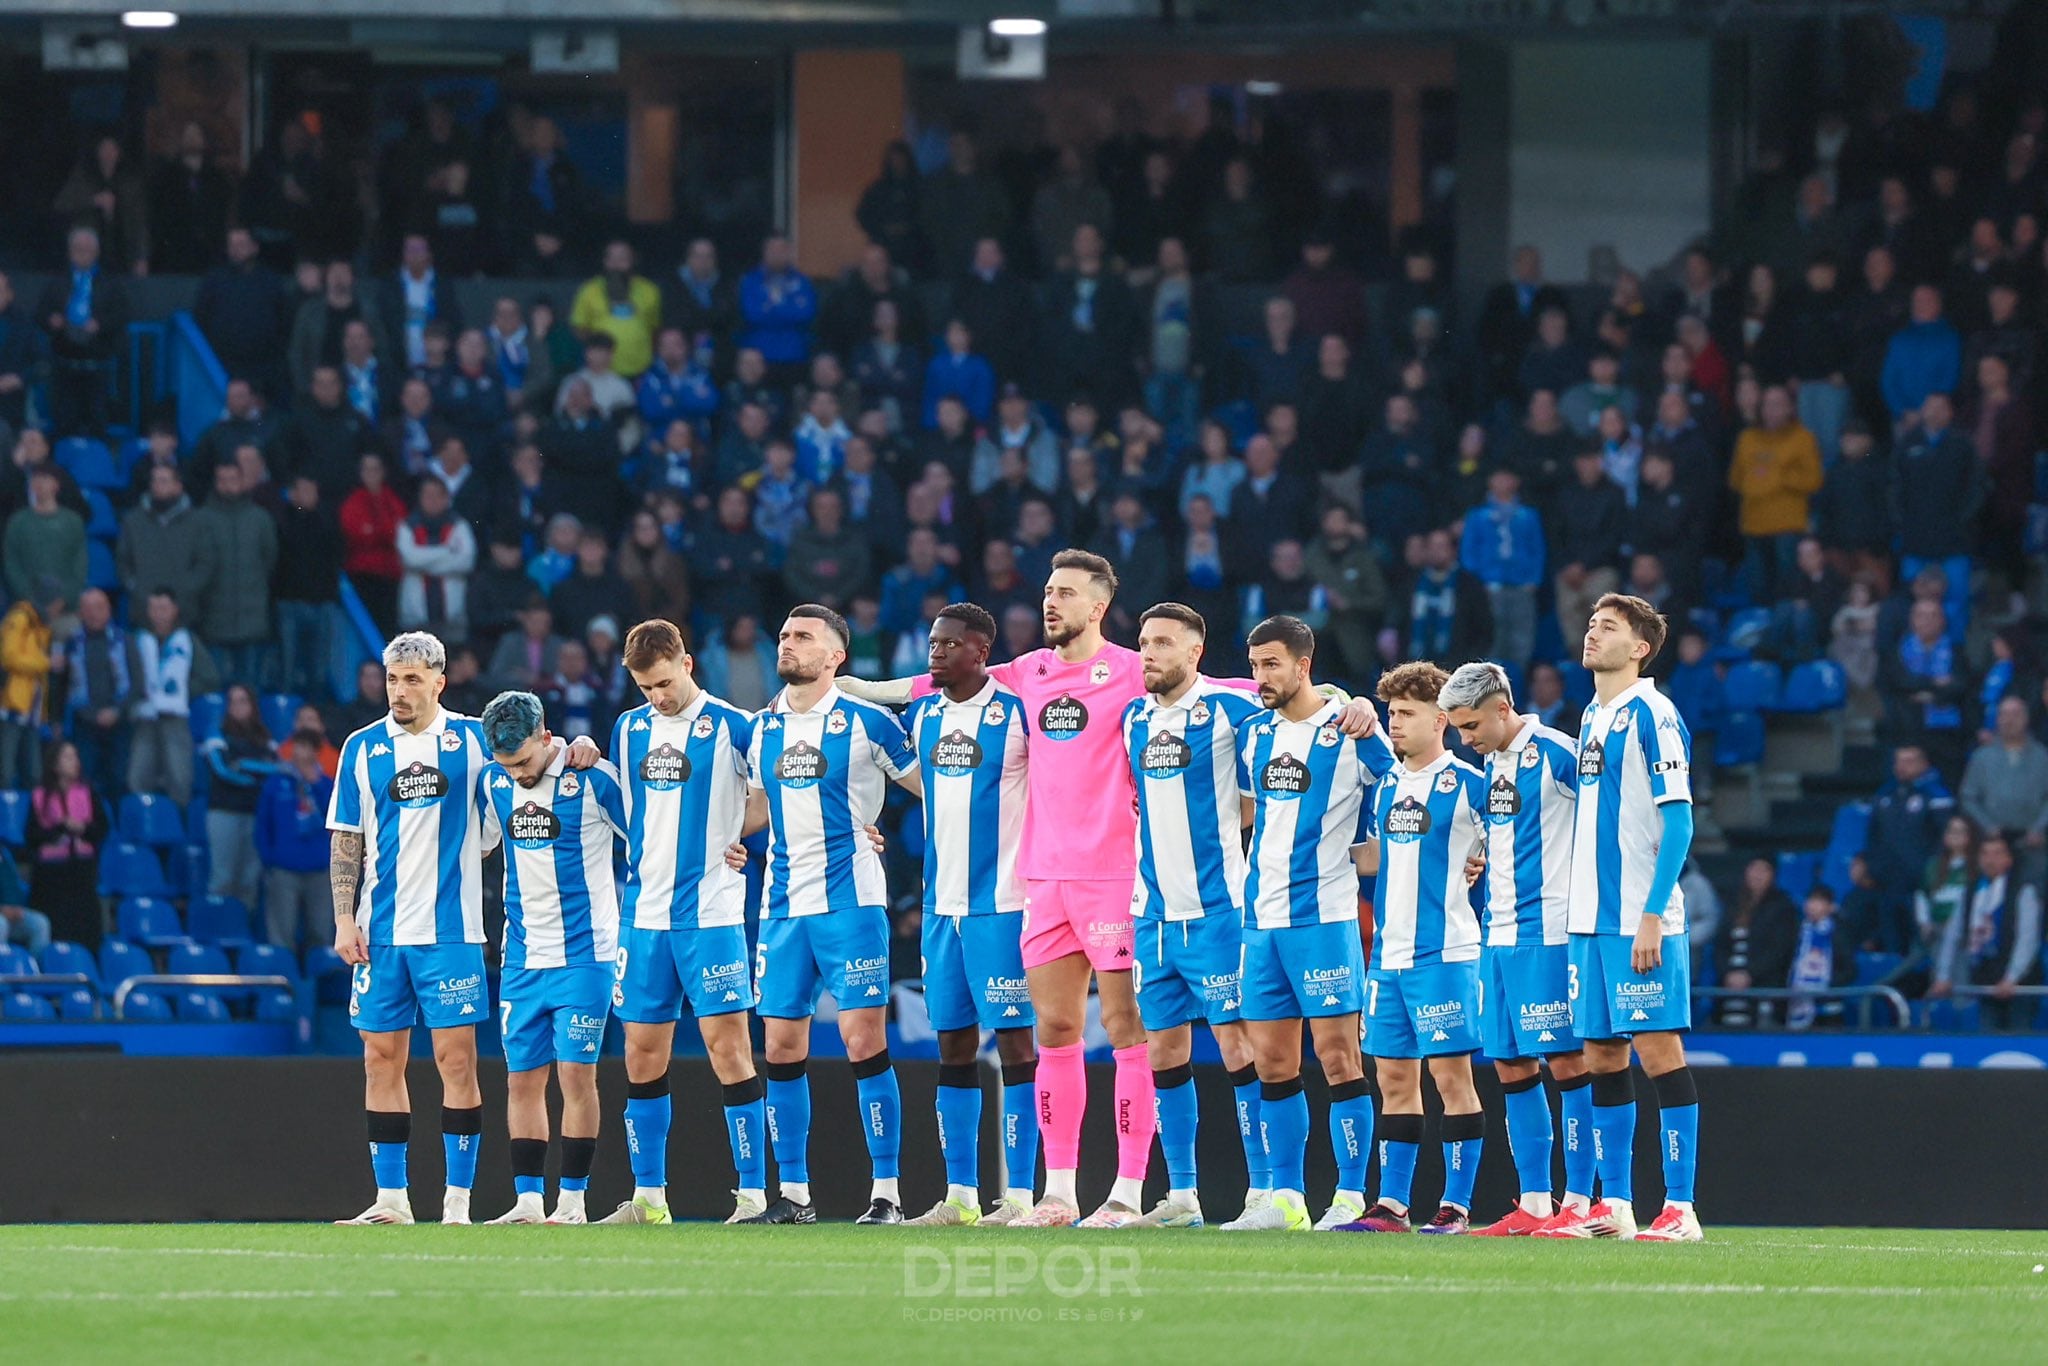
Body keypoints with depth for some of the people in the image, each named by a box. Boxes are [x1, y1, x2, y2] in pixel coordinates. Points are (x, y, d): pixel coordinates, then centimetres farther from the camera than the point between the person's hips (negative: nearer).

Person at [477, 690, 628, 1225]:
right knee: (521, 1078, 3)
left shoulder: (593, 779, -9)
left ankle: (573, 1199, -3)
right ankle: (527, 1199, 7)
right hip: (522, 958, 5)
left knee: (576, 1073, -7)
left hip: (584, 955, -5)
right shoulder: (494, 782, 5)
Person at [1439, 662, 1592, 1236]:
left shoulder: (1555, 753, -11)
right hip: (1499, 933, 9)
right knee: (1511, 1066, 7)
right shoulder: (1491, 763, 15)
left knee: (1566, 1061, -6)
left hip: (1549, 932, -9)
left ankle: (1579, 1201, -4)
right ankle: (1533, 1204, 11)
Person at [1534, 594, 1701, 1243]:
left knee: (1658, 1049, -8)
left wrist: (1652, 914, -19)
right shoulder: (1591, 716, 16)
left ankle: (1680, 1207, -8)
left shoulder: (1651, 714, -9)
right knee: (1602, 1055, 8)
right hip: (1591, 917, 8)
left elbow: (1677, 821, -13)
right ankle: (1614, 1206, 13)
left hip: (1640, 919, -8)